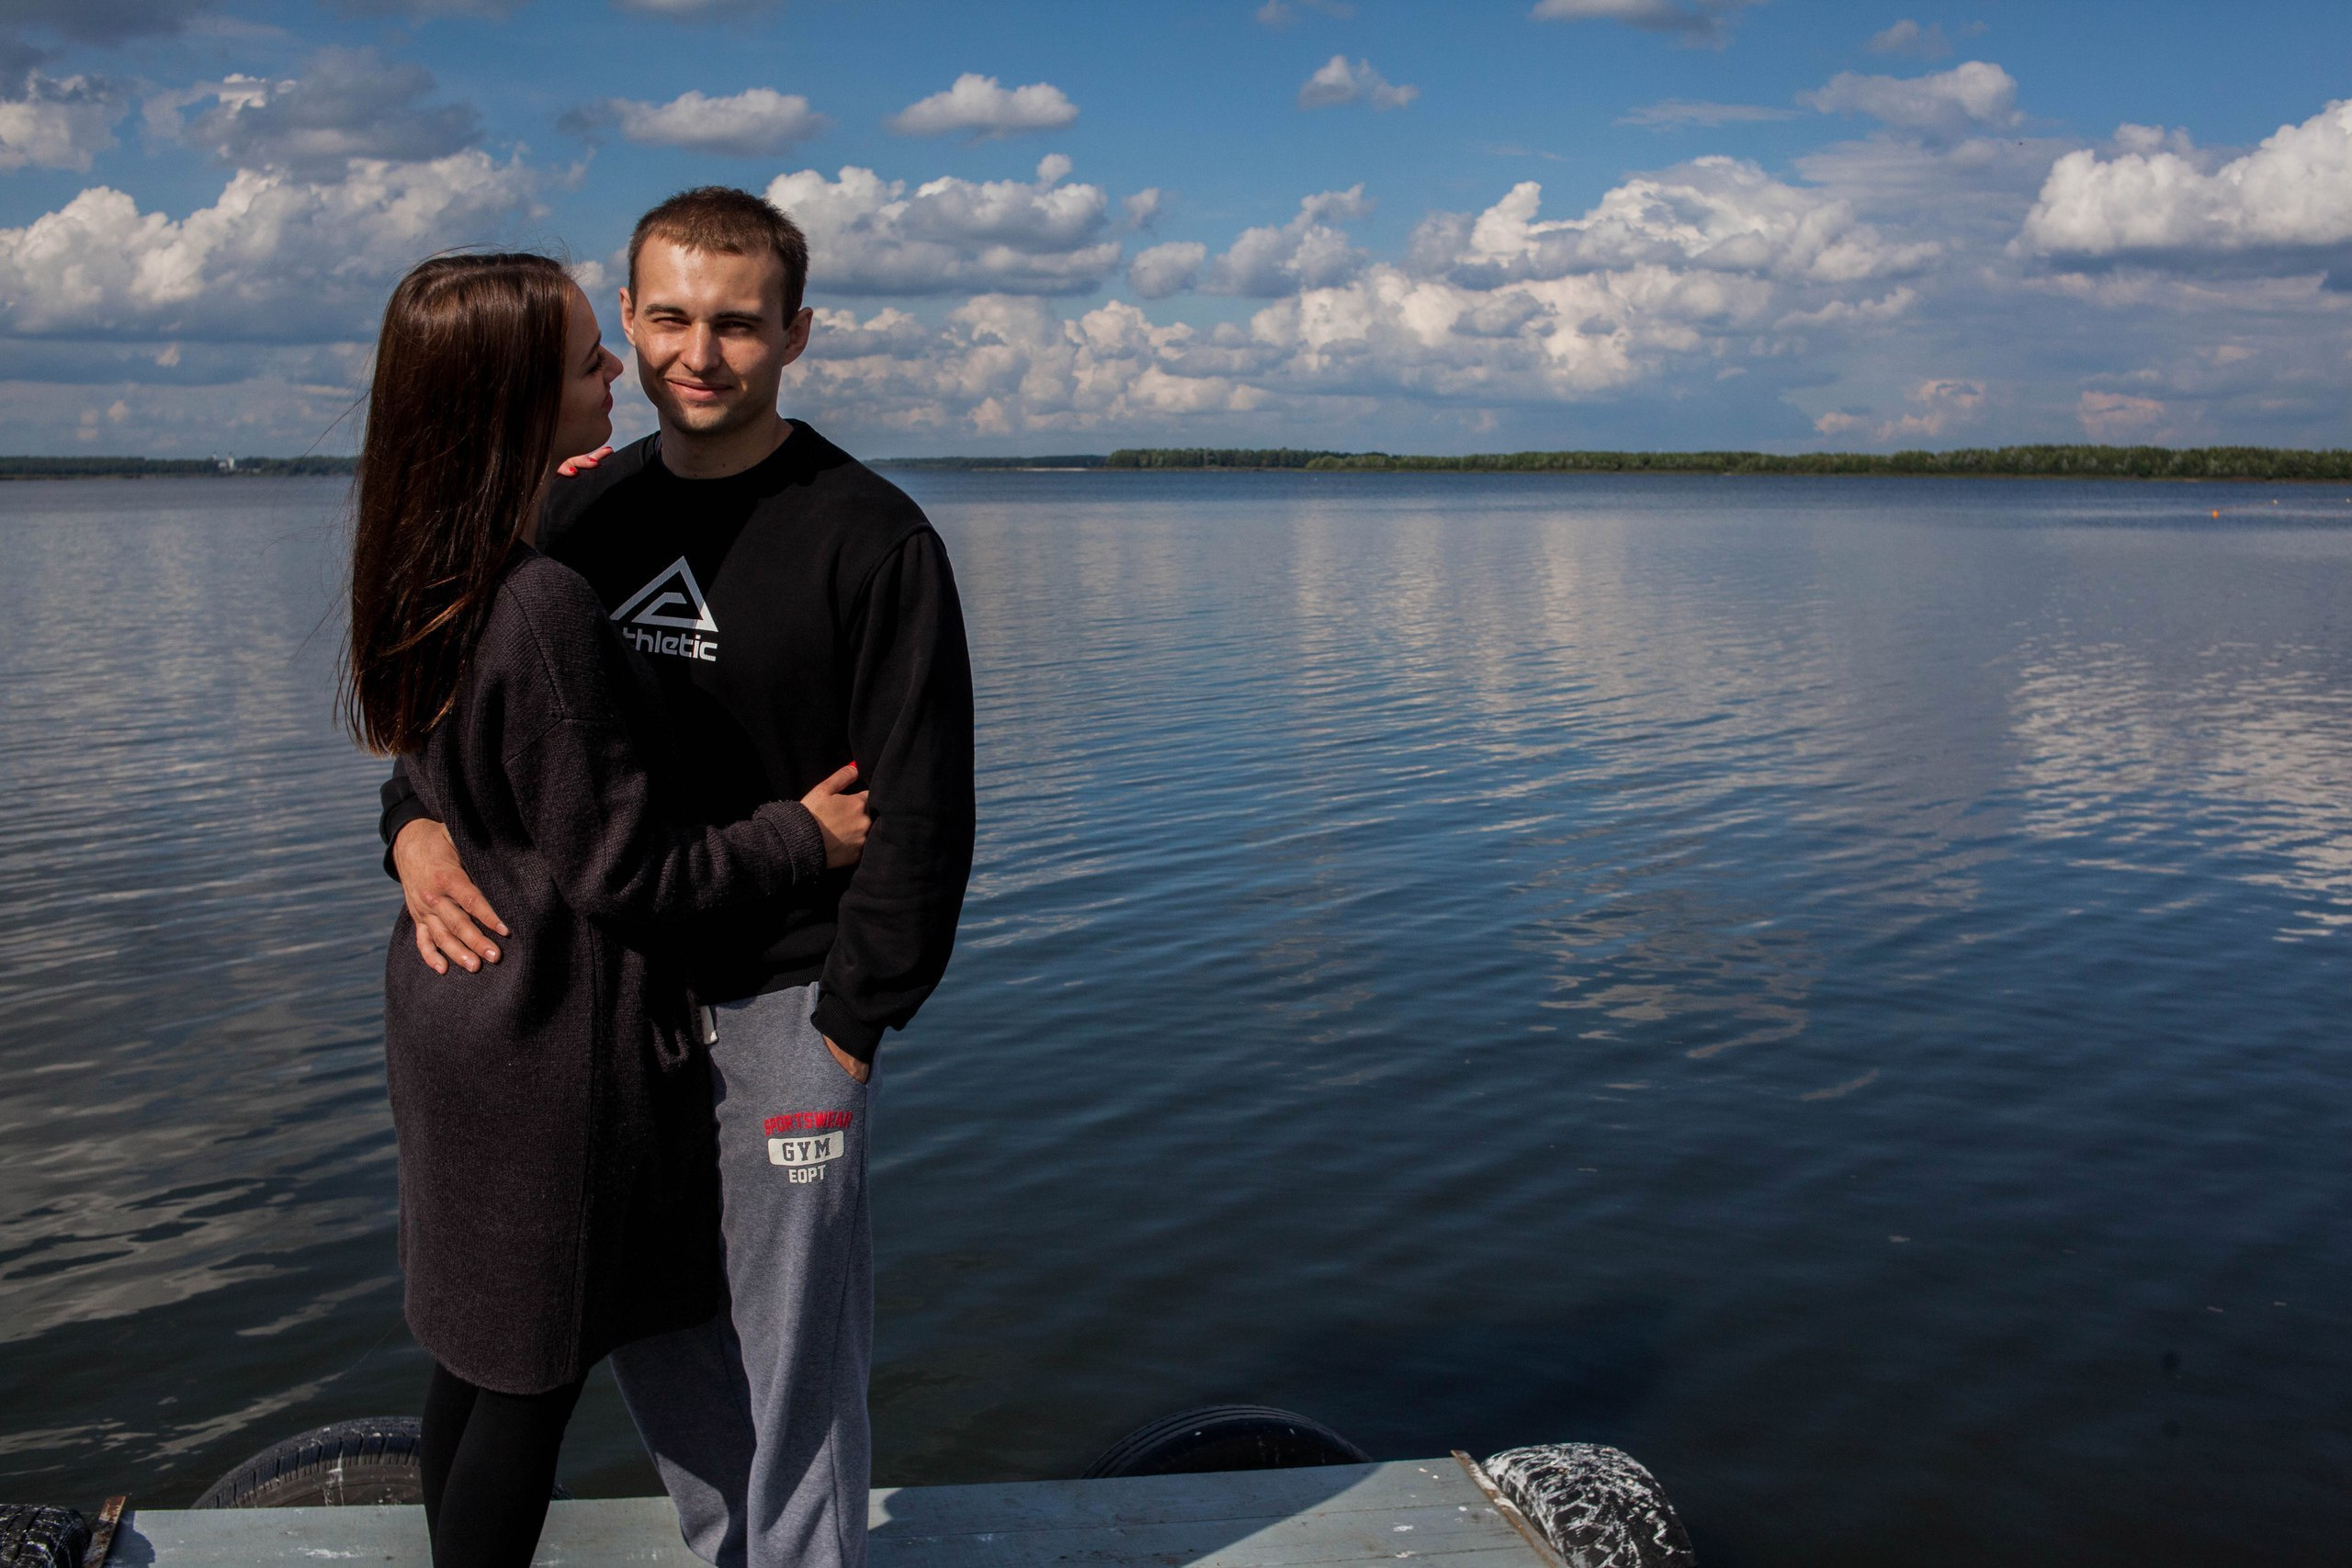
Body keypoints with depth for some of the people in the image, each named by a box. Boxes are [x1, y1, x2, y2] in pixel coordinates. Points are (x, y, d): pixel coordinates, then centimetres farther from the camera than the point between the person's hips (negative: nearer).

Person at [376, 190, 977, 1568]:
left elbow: (918, 812, -12)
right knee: (659, 1344, 18)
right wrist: (419, 827, -11)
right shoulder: (584, 516, 6)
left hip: (785, 1002, -6)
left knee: (792, 1357, 5)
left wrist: (850, 1028, -13)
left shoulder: (870, 536, -11)